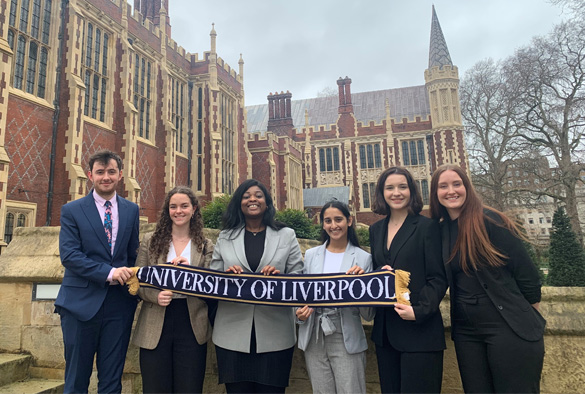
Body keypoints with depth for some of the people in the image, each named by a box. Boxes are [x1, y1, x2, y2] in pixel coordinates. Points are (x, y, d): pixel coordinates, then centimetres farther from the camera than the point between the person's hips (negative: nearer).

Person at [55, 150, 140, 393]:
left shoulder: (131, 210, 8)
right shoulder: (72, 211, 0)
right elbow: (69, 255, -9)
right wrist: (109, 272, -20)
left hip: (119, 304, 2)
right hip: (81, 303, -2)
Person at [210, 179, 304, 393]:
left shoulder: (286, 235, 6)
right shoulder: (225, 237, 9)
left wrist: (280, 277, -18)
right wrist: (226, 275, -13)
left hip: (274, 334, -1)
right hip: (233, 335, 1)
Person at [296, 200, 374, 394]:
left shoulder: (363, 258, -4)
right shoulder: (311, 255, 5)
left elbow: (368, 313, -4)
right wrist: (300, 313, -8)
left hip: (347, 339, -2)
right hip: (314, 338, 3)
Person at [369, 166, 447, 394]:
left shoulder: (427, 227, -5)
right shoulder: (376, 230, 11)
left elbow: (438, 279, -7)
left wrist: (419, 311, -20)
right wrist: (380, 274, -7)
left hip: (420, 329, -5)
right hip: (385, 330, 5)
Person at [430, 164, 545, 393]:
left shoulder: (489, 220, -12)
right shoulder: (440, 230, 3)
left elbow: (525, 270, -9)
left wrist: (530, 319, -1)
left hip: (510, 327, -5)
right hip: (465, 331, 5)